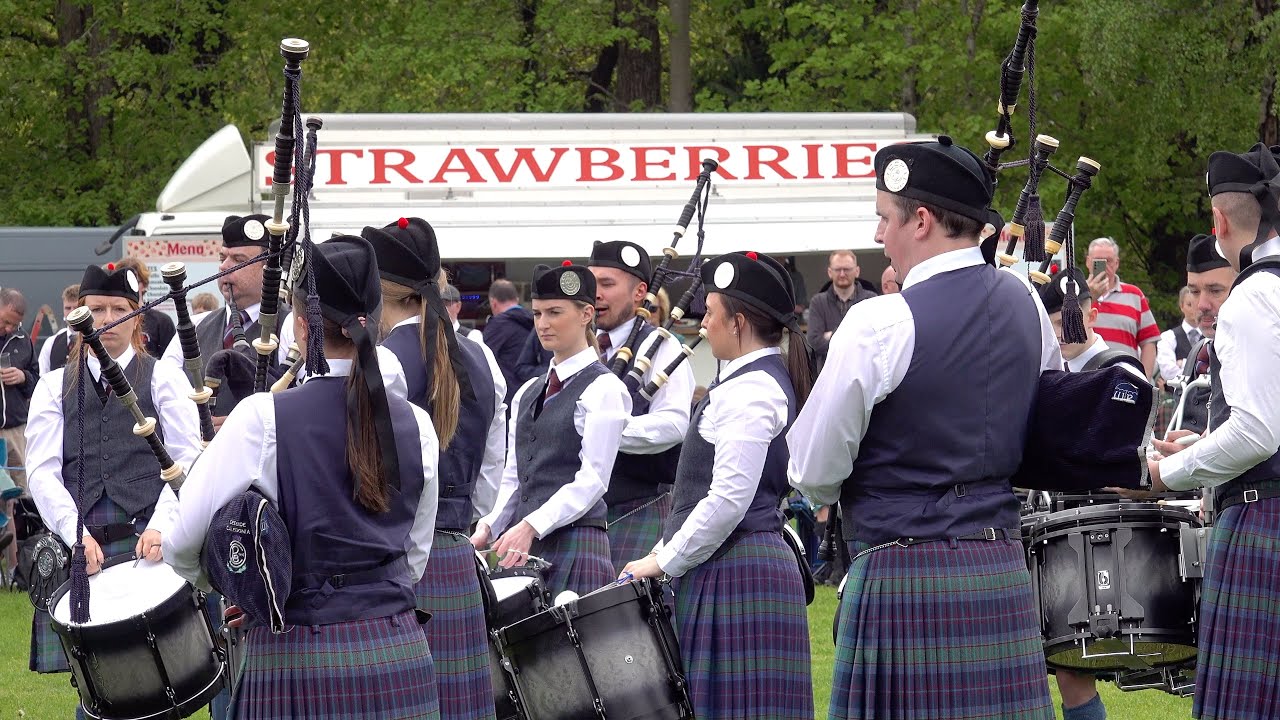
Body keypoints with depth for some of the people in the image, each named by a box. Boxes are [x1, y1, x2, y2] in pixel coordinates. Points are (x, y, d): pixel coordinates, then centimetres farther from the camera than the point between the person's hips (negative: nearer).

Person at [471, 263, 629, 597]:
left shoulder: (603, 390, -3)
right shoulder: (527, 393, 19)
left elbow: (592, 479, -11)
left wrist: (531, 527, -19)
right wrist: (489, 526, -1)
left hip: (575, 543, -6)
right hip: (523, 546, 6)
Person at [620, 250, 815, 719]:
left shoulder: (747, 392, -15)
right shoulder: (768, 380, 17)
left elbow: (728, 501, -22)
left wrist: (663, 562, -13)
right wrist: (665, 554, 18)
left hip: (734, 573, -10)